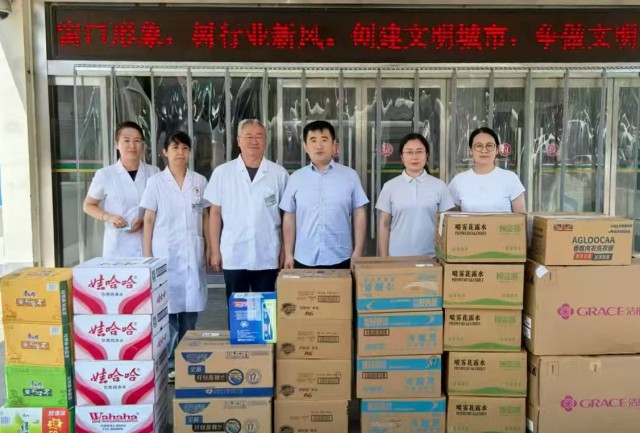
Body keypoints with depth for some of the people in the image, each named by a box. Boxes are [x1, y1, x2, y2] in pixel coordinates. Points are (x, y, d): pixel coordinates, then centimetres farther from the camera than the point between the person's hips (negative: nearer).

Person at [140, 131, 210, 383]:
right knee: (167, 307, 0)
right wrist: (147, 255, -4)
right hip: (165, 254, -2)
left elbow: (206, 217, 11)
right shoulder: (156, 182, 1)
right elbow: (149, 220, 0)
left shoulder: (199, 181, 7)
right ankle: (168, 363, 12)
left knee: (190, 307, 8)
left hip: (193, 254, 2)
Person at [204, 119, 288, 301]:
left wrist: (285, 251, 2)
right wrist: (215, 250, 2)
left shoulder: (279, 173, 0)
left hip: (267, 256, 0)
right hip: (233, 256, 0)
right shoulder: (222, 172, 0)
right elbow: (215, 213, 4)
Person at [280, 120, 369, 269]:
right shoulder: (295, 178, 3)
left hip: (340, 259, -1)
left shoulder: (350, 175, 0)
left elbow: (359, 215, 2)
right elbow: (289, 217, 6)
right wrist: (288, 254, 4)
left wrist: (358, 252, -2)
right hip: (304, 260, 1)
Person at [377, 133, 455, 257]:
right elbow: (384, 225, 3)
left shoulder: (439, 186, 2)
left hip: (430, 257, 0)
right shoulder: (390, 186, 2)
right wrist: (383, 259, -1)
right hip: (398, 256, 0)